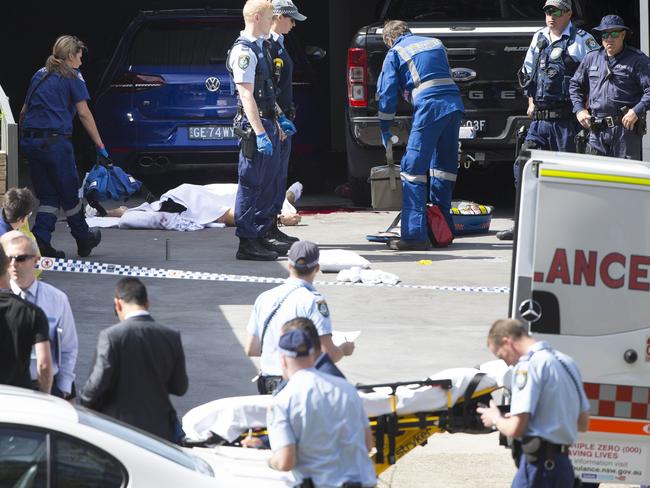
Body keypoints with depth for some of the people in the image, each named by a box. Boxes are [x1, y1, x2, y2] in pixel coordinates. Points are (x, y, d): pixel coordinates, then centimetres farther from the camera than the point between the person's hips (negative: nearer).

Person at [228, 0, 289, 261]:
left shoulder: (261, 47, 16)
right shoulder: (244, 51, -16)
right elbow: (247, 96, -21)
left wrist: (279, 118, 26)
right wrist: (260, 133, -24)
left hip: (267, 122, 10)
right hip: (254, 123, -10)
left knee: (267, 181, 15)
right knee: (251, 183, -6)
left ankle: (262, 235, 22)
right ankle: (247, 242, -4)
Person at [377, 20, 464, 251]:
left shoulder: (395, 53, 9)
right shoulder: (435, 43, 25)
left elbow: (387, 93, 8)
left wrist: (385, 131, 16)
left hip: (429, 108, -6)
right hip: (454, 105, 6)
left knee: (413, 169, -4)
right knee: (443, 169, 17)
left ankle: (415, 234, -11)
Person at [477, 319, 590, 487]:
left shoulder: (528, 365, -12)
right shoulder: (566, 361, 16)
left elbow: (515, 428, -18)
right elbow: (583, 423, 22)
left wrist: (495, 419, 3)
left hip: (539, 465, -9)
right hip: (563, 465, 9)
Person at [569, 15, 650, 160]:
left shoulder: (637, 60, -1)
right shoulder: (591, 59, 14)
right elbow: (575, 85, 25)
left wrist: (636, 111, -18)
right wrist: (579, 109, 11)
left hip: (626, 128, -4)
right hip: (597, 130, 4)